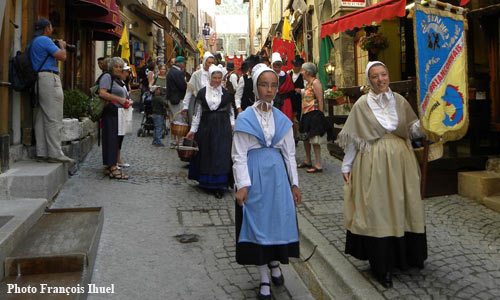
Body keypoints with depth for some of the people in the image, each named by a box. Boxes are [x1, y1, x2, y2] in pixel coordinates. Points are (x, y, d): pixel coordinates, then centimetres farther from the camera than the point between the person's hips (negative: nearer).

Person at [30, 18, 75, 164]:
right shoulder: (45, 40, -8)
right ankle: (55, 154, -10)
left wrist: (59, 48, 20)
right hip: (49, 78, -10)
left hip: (39, 80, 10)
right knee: (54, 118, -10)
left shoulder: (34, 42, 23)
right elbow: (62, 56, -14)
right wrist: (62, 46, 6)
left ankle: (42, 153, 11)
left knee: (41, 118, 8)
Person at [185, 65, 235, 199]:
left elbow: (230, 110, 12)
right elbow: (197, 112, 4)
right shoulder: (202, 92, 3)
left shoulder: (226, 93, 4)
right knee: (206, 154, 7)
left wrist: (232, 124, 2)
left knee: (222, 154, -3)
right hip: (206, 126, 1)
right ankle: (206, 182, 24)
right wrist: (193, 129, 2)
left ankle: (218, 186, 4)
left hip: (223, 127, 0)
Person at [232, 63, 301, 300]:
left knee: (279, 217, 5)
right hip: (255, 174, -3)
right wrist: (242, 185, -11)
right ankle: (264, 279, 18)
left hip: (277, 174, 3)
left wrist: (294, 183, 7)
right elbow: (239, 155, -5)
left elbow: (289, 153, 10)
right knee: (257, 221, 3)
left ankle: (275, 261, 34)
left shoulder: (282, 120, 6)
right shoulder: (245, 118, -4)